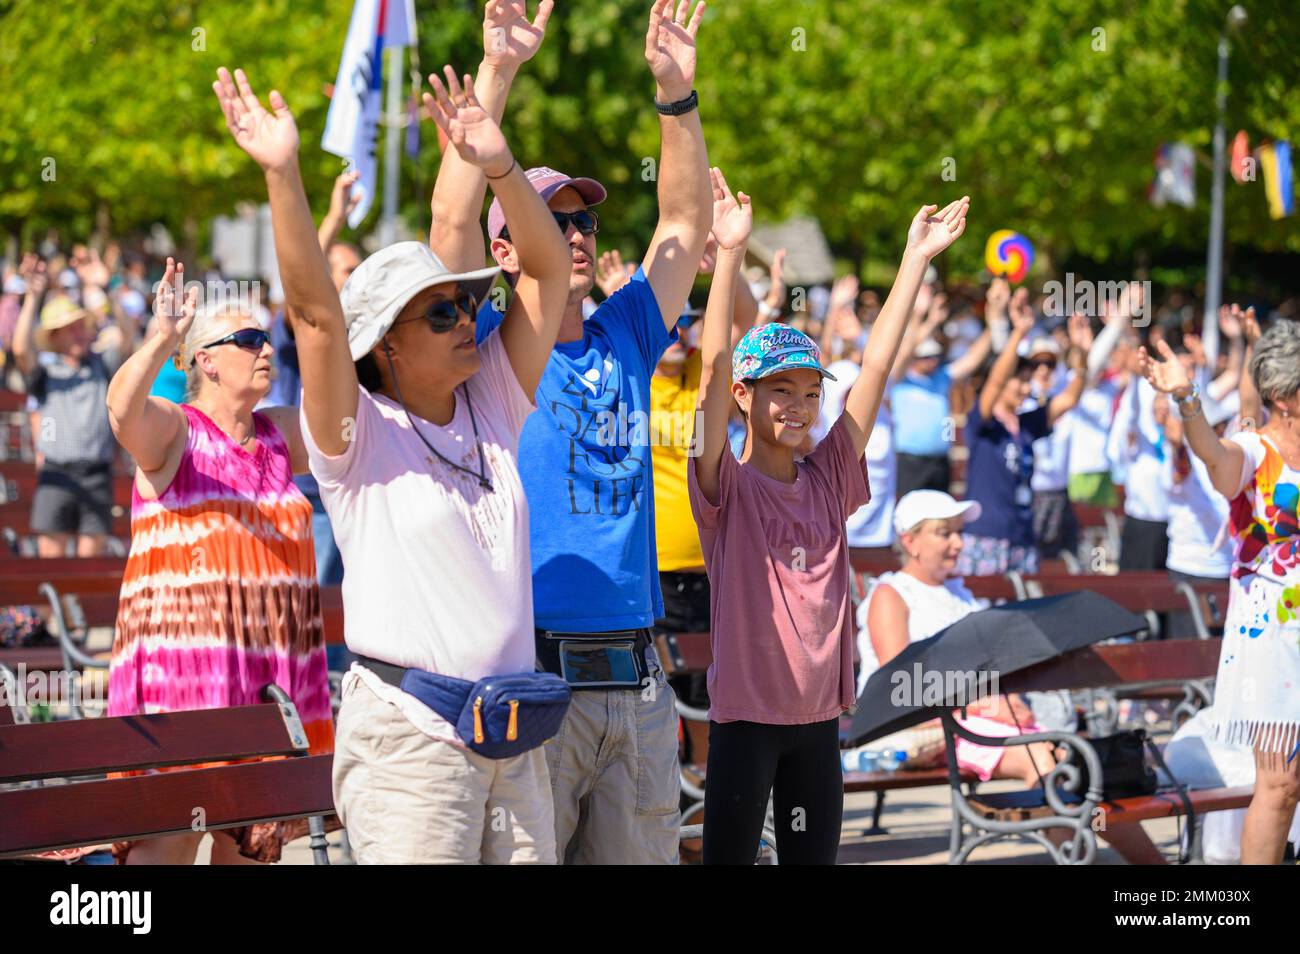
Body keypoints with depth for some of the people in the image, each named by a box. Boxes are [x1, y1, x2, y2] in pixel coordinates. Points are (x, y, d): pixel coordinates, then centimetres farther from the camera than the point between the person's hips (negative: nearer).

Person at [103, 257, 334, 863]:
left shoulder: (281, 435, 16)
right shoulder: (171, 430, -2)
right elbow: (123, 407, -23)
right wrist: (163, 339, -39)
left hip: (272, 664, 6)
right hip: (184, 660, -6)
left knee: (254, 836, 7)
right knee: (169, 830, -12)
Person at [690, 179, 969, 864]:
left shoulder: (828, 481, 6)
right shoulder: (727, 488, -6)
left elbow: (876, 367, 6)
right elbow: (715, 371, -18)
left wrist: (916, 260, 6)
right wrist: (729, 254, -26)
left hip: (819, 717, 5)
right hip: (745, 715, -5)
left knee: (814, 857, 10)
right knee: (729, 856, 0)